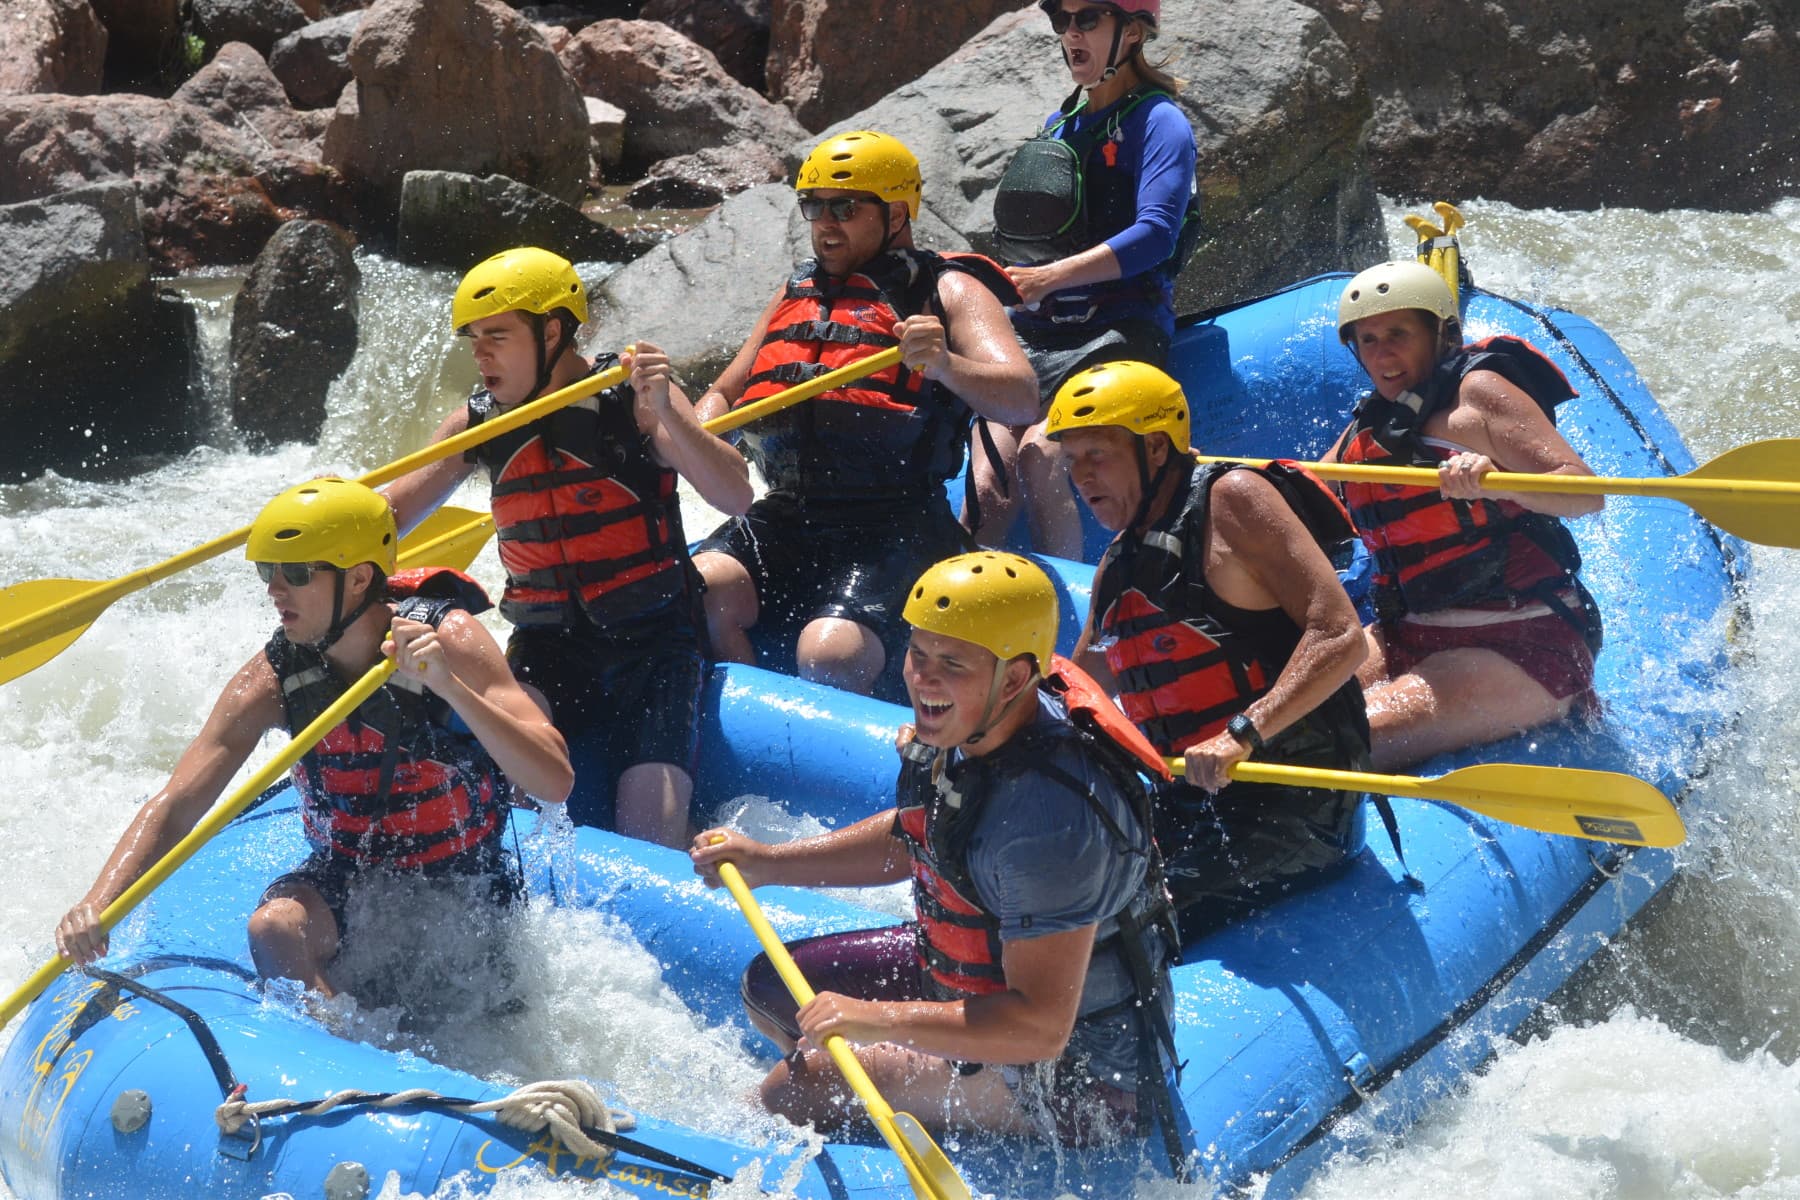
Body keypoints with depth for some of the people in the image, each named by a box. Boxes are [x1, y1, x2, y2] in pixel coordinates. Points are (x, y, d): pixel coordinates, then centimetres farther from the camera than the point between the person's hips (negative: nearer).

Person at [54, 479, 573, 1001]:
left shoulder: (448, 638, -20)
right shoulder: (272, 680, -12)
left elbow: (554, 782, -29)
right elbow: (173, 807, -14)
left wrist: (449, 686, -42)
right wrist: (97, 906, -32)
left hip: (466, 890, -1)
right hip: (346, 877, 1)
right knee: (275, 927, -28)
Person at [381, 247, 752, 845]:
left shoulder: (632, 397, -10)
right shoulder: (479, 423, 3)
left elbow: (735, 496, -21)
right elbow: (391, 513, 9)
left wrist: (664, 414, -35)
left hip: (653, 643, -3)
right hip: (546, 649, 4)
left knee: (651, 836, -14)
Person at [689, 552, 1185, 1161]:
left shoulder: (1051, 817, -36)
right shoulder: (970, 729, -8)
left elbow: (1040, 1027, -34)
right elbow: (915, 837, 13)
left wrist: (877, 1020, -30)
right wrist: (766, 863, 8)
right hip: (982, 972, 9)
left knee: (793, 1090, -15)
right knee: (770, 989, 16)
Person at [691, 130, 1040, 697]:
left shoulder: (946, 289, 4)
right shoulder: (798, 291, 23)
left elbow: (1022, 398, -11)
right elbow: (725, 392, 28)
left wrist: (944, 365, -32)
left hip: (890, 530, -5)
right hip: (783, 519, 5)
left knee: (829, 656, -30)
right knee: (697, 595, -24)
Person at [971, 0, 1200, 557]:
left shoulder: (1159, 122, -2)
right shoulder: (1059, 125, 20)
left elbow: (1155, 235, -18)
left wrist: (1050, 278, -24)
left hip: (1116, 338, -6)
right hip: (1034, 338, 6)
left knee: (1039, 451, -29)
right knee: (988, 485, -15)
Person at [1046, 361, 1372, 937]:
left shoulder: (1232, 500, -9)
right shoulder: (1119, 564, 16)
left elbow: (1340, 636, -18)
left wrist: (1241, 734, -28)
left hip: (1296, 808, -8)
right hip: (1190, 804, 8)